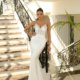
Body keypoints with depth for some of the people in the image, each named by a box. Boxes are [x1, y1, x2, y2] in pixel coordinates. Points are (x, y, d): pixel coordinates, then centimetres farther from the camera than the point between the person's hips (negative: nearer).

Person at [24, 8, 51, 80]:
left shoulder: (47, 22, 1)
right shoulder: (34, 22, 6)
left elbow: (49, 33, 4)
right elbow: (25, 29, 15)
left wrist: (49, 45, 2)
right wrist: (31, 35, 1)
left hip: (41, 41, -3)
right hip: (34, 41, 4)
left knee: (33, 59, -16)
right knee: (36, 59, 2)